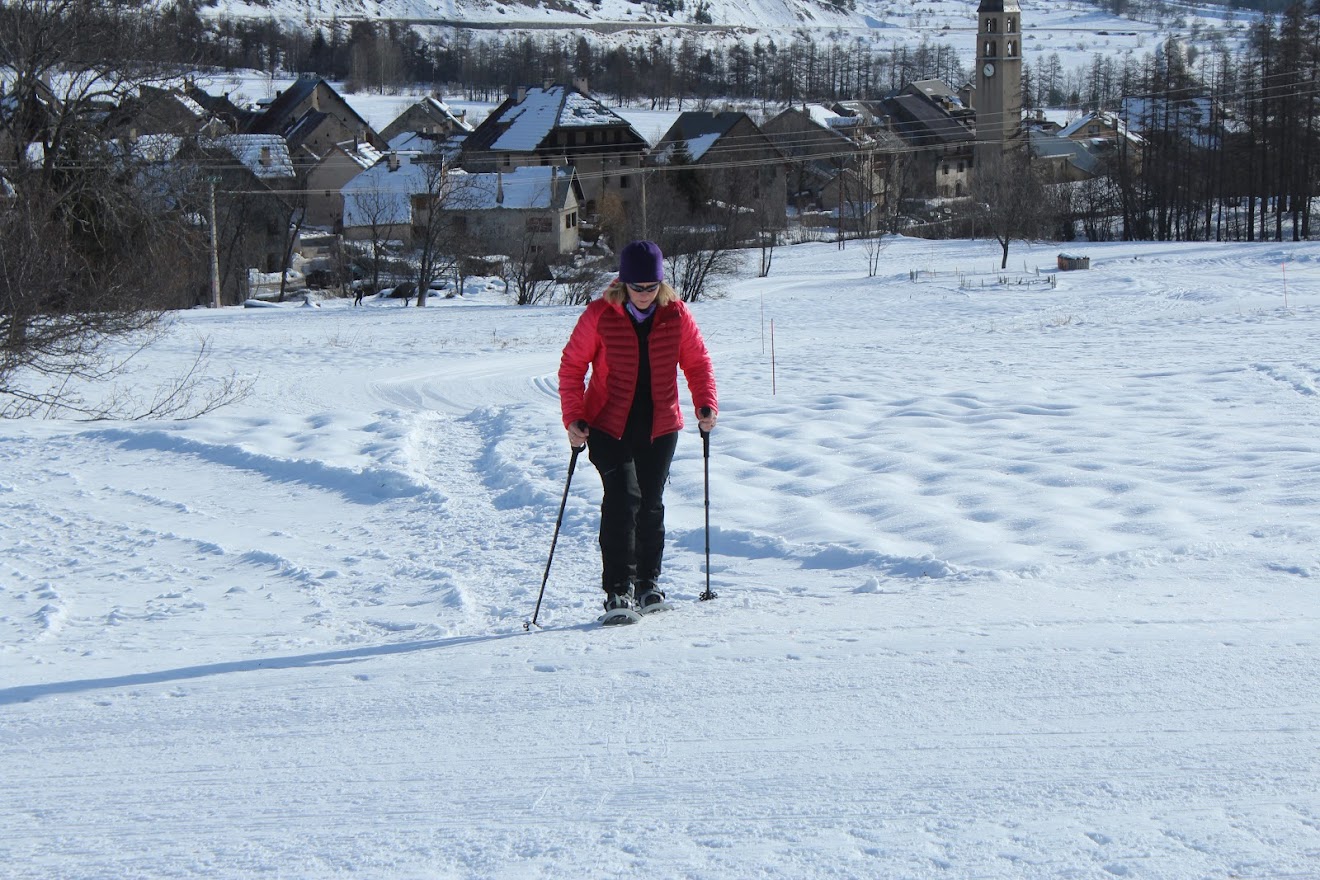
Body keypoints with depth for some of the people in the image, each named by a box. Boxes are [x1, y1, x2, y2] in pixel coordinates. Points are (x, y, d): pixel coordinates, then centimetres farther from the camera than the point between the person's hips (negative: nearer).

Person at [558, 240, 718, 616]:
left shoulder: (676, 314, -3)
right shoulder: (599, 315, -9)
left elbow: (697, 361, 8)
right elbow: (572, 365, -3)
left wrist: (706, 404, -6)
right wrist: (573, 417, -11)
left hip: (659, 428, 3)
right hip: (609, 426, -2)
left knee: (651, 504, 7)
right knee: (622, 499, -15)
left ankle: (648, 582, 23)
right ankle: (618, 589, -10)